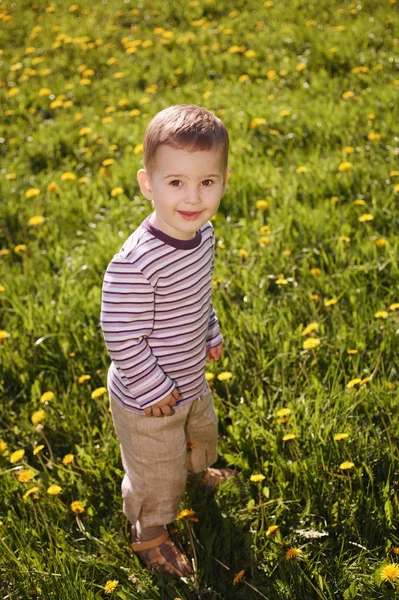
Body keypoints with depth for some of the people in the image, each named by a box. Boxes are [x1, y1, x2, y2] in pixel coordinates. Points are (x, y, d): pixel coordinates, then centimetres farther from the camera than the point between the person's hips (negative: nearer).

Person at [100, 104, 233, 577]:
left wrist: (210, 333, 14)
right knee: (157, 474, 17)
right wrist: (152, 391, -22)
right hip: (147, 400, -8)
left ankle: (199, 472, 70)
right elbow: (121, 338, -30)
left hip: (192, 379, 8)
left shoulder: (203, 232, -11)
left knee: (203, 432, 36)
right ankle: (148, 533, 47)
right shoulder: (134, 265, -38)